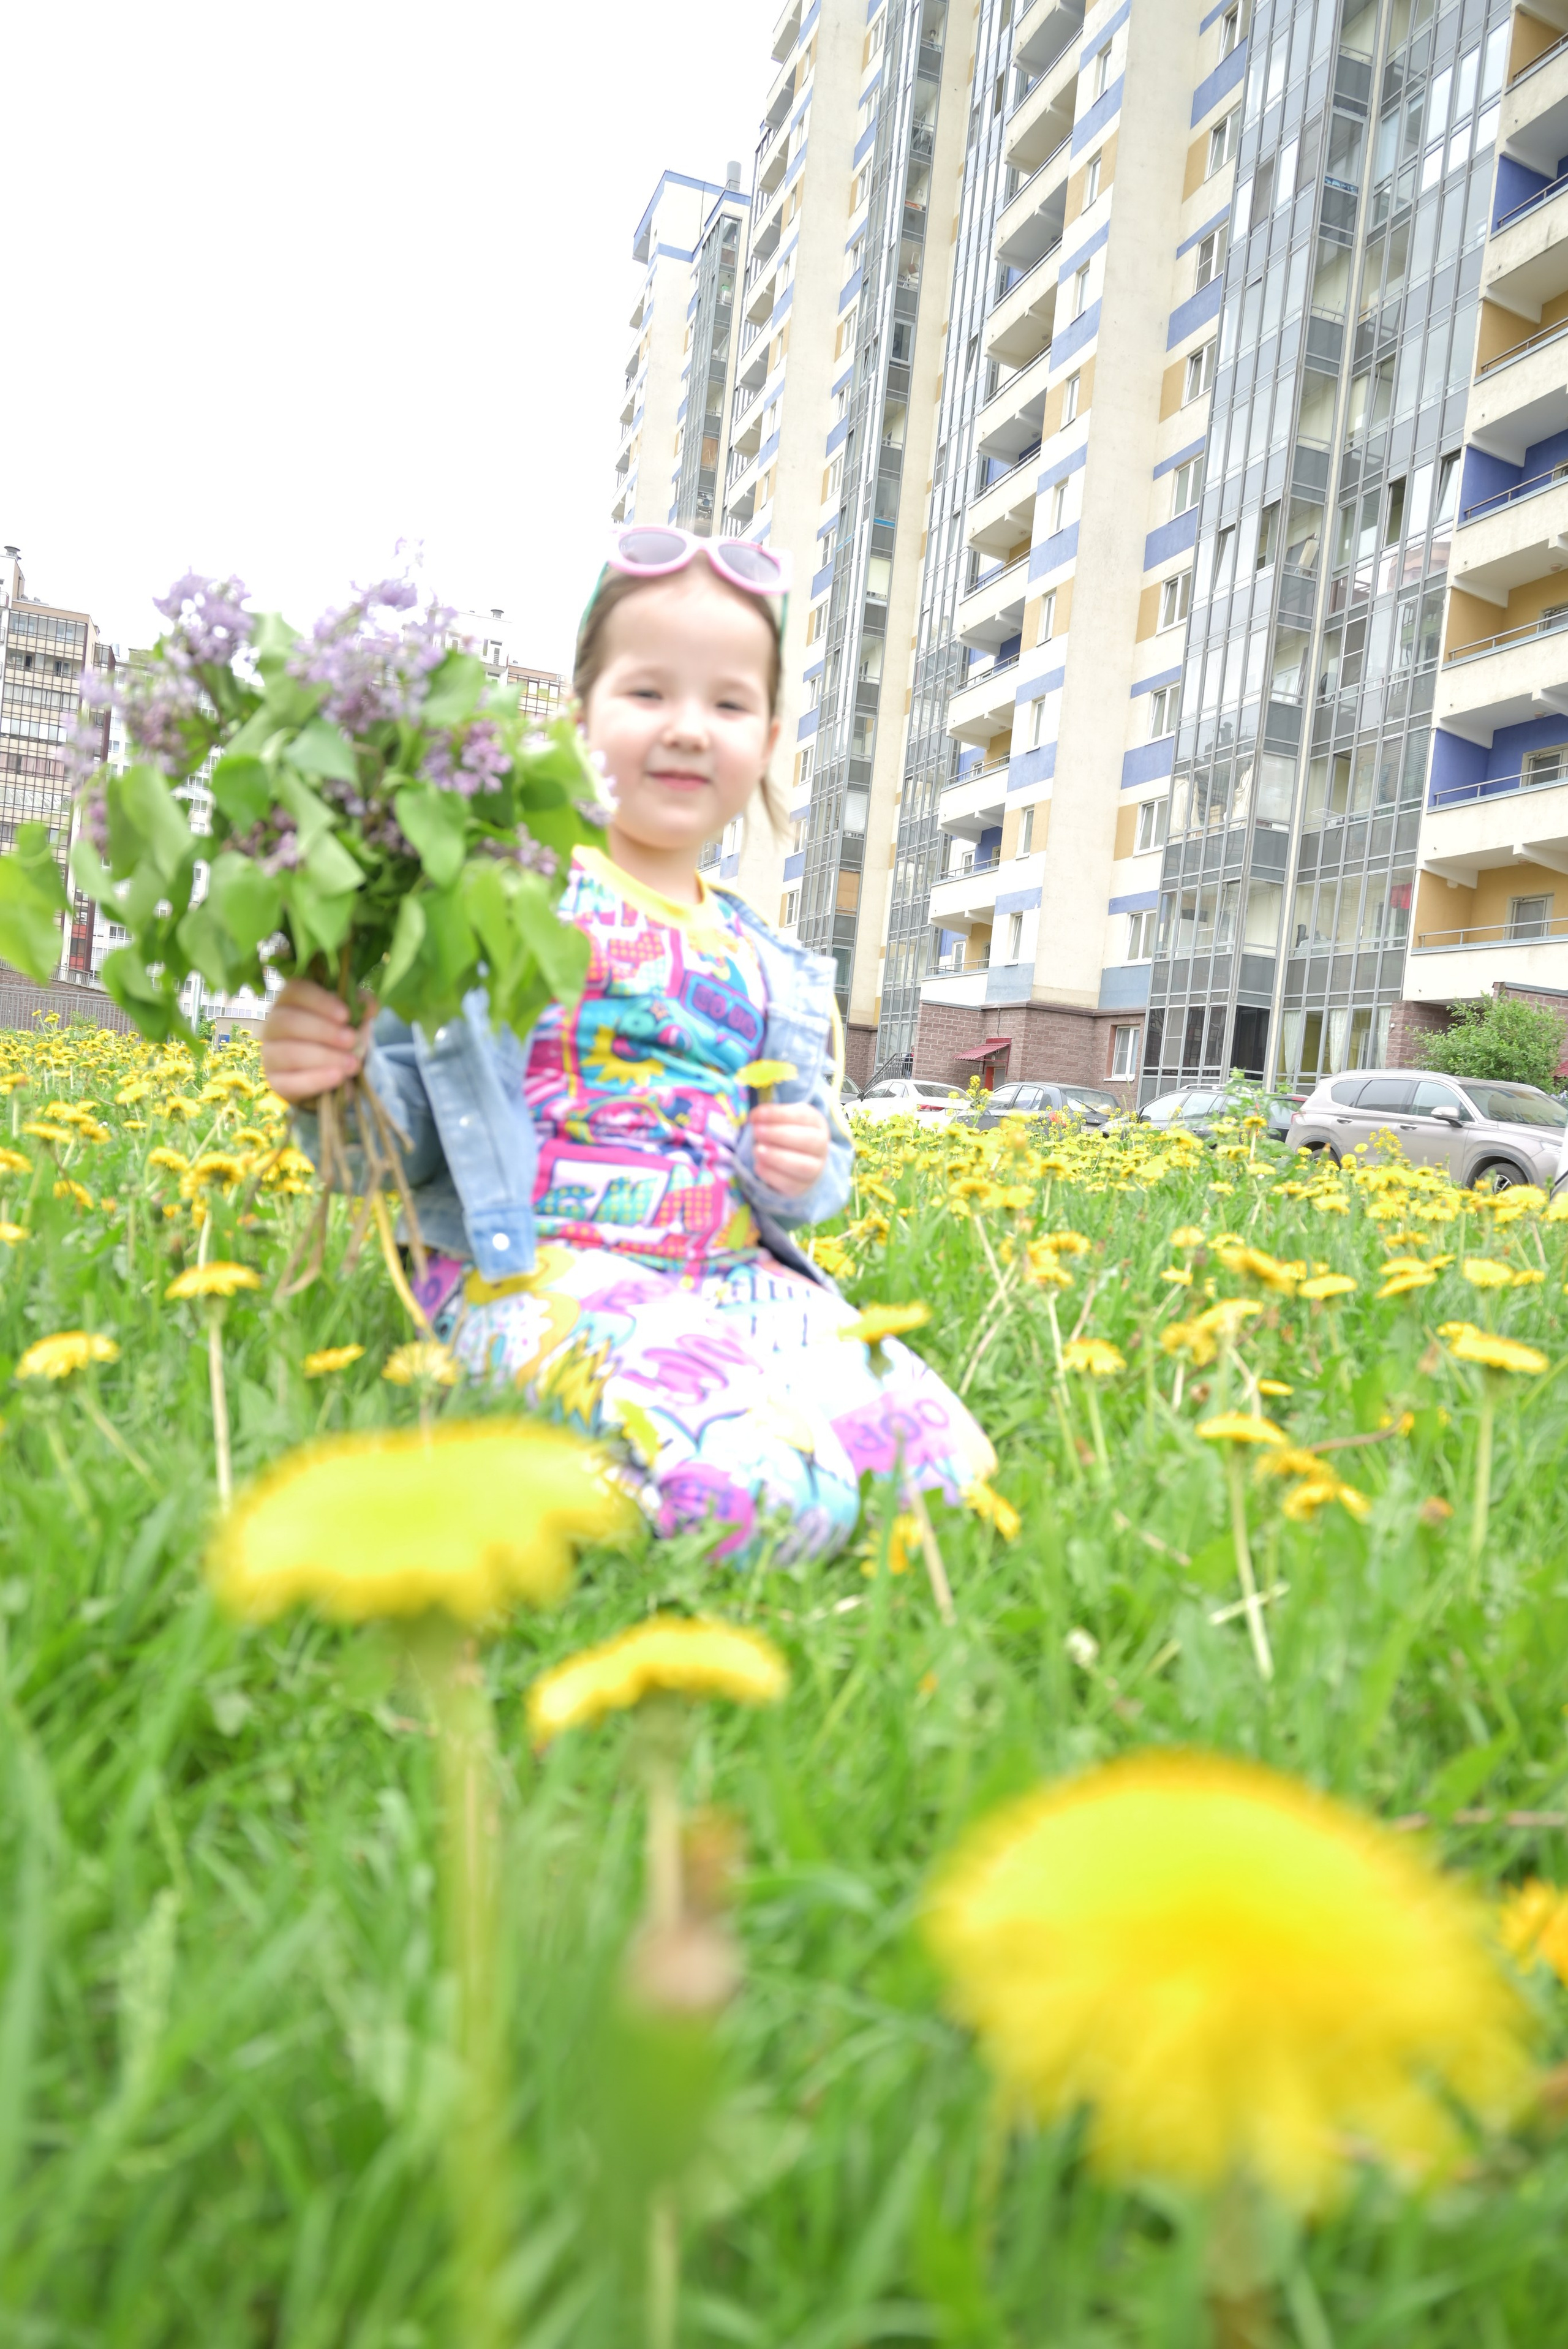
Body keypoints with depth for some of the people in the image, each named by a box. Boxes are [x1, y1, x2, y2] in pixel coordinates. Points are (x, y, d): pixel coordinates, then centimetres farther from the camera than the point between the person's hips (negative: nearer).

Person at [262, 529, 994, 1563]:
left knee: (946, 1464, -13)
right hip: (537, 1275, -6)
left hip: (735, 1281, 6)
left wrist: (809, 1167, 0)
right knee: (762, 1488, -31)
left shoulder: (772, 970, 17)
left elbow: (810, 1163, 25)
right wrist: (331, 1078, -23)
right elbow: (411, 1135, -1)